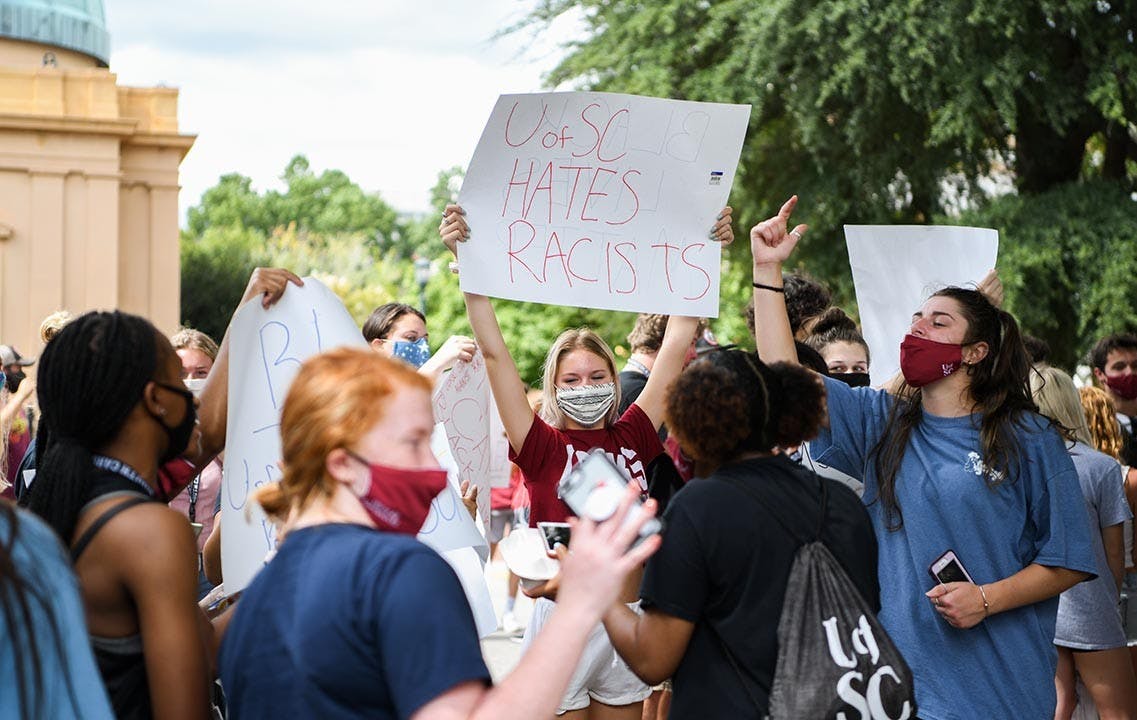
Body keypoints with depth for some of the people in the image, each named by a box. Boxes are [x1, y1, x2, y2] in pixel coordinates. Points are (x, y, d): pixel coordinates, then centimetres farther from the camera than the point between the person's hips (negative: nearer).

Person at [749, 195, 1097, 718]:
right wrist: (767, 269, -3)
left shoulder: (1028, 439, -2)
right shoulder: (881, 422, 8)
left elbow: (1068, 562, -1)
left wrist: (988, 599, -15)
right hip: (901, 670, 3)